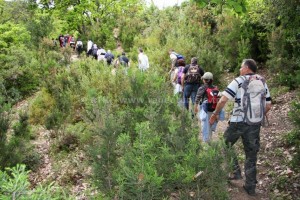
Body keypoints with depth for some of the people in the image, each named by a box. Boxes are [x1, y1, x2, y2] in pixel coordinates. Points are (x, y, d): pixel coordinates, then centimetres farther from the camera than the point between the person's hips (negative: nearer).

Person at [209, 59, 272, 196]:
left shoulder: (239, 81, -7)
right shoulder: (263, 83, 10)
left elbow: (223, 100, -14)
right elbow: (268, 106, 11)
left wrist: (215, 114, -2)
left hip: (238, 122, -5)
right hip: (255, 124, 5)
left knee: (226, 145, 18)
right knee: (251, 154, 13)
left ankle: (236, 172, 13)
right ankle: (250, 187, 18)